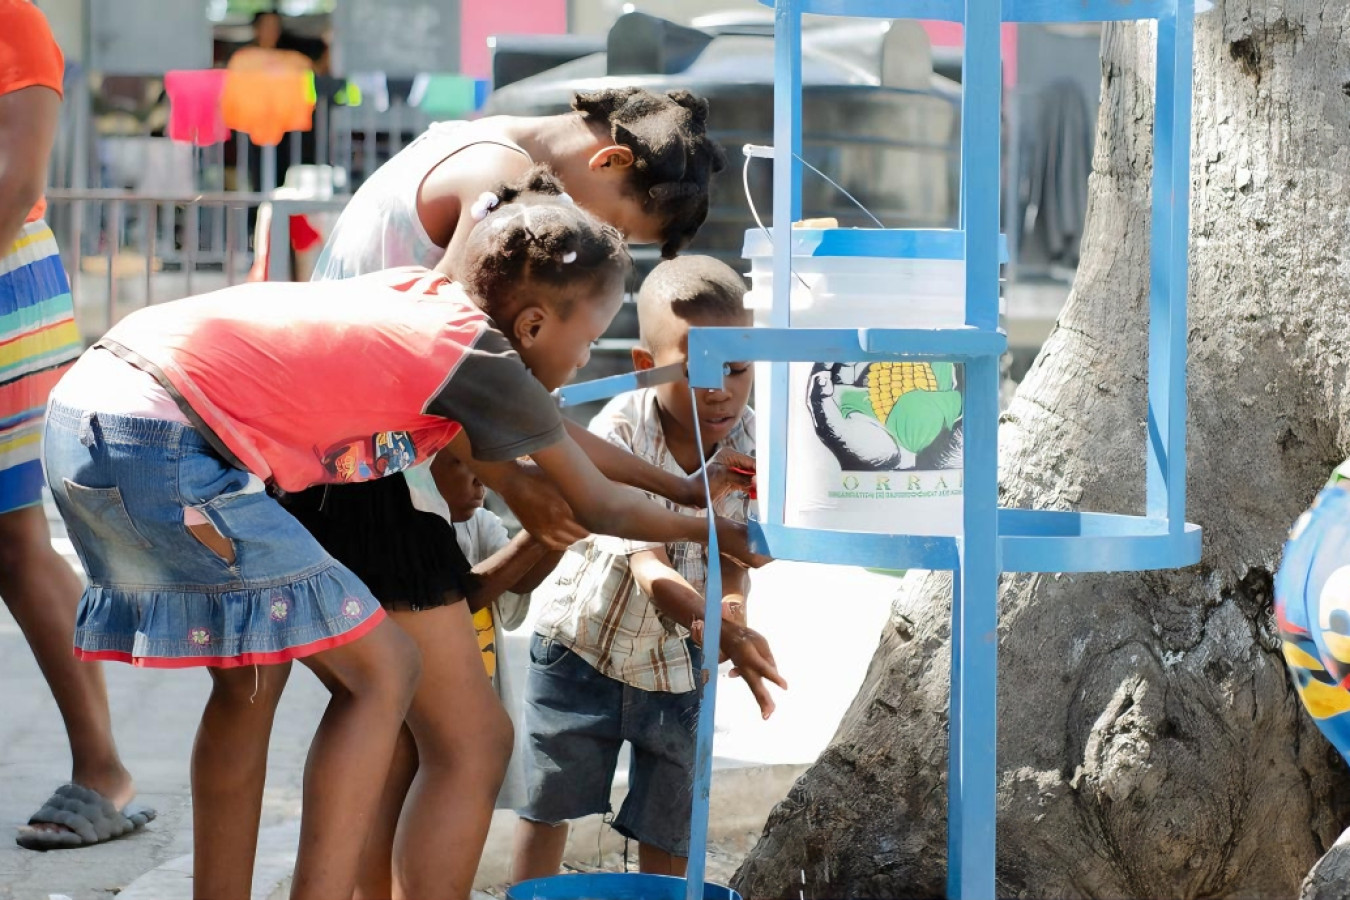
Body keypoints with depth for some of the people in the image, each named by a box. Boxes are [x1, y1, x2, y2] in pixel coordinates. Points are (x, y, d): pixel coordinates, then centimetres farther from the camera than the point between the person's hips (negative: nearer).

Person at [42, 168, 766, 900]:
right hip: (162, 447, -9)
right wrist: (717, 533, 28)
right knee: (382, 671, 3)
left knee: (250, 673, 23)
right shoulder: (484, 361, -2)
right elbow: (599, 509, 12)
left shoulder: (427, 293, 17)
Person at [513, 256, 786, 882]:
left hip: (678, 660, 3)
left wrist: (732, 602, -34)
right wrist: (723, 631, -53)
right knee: (548, 804, 12)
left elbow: (733, 550, -9)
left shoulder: (745, 443, -15)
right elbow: (648, 566, -37)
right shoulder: (616, 436, -28)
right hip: (583, 642, -3)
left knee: (668, 829, 9)